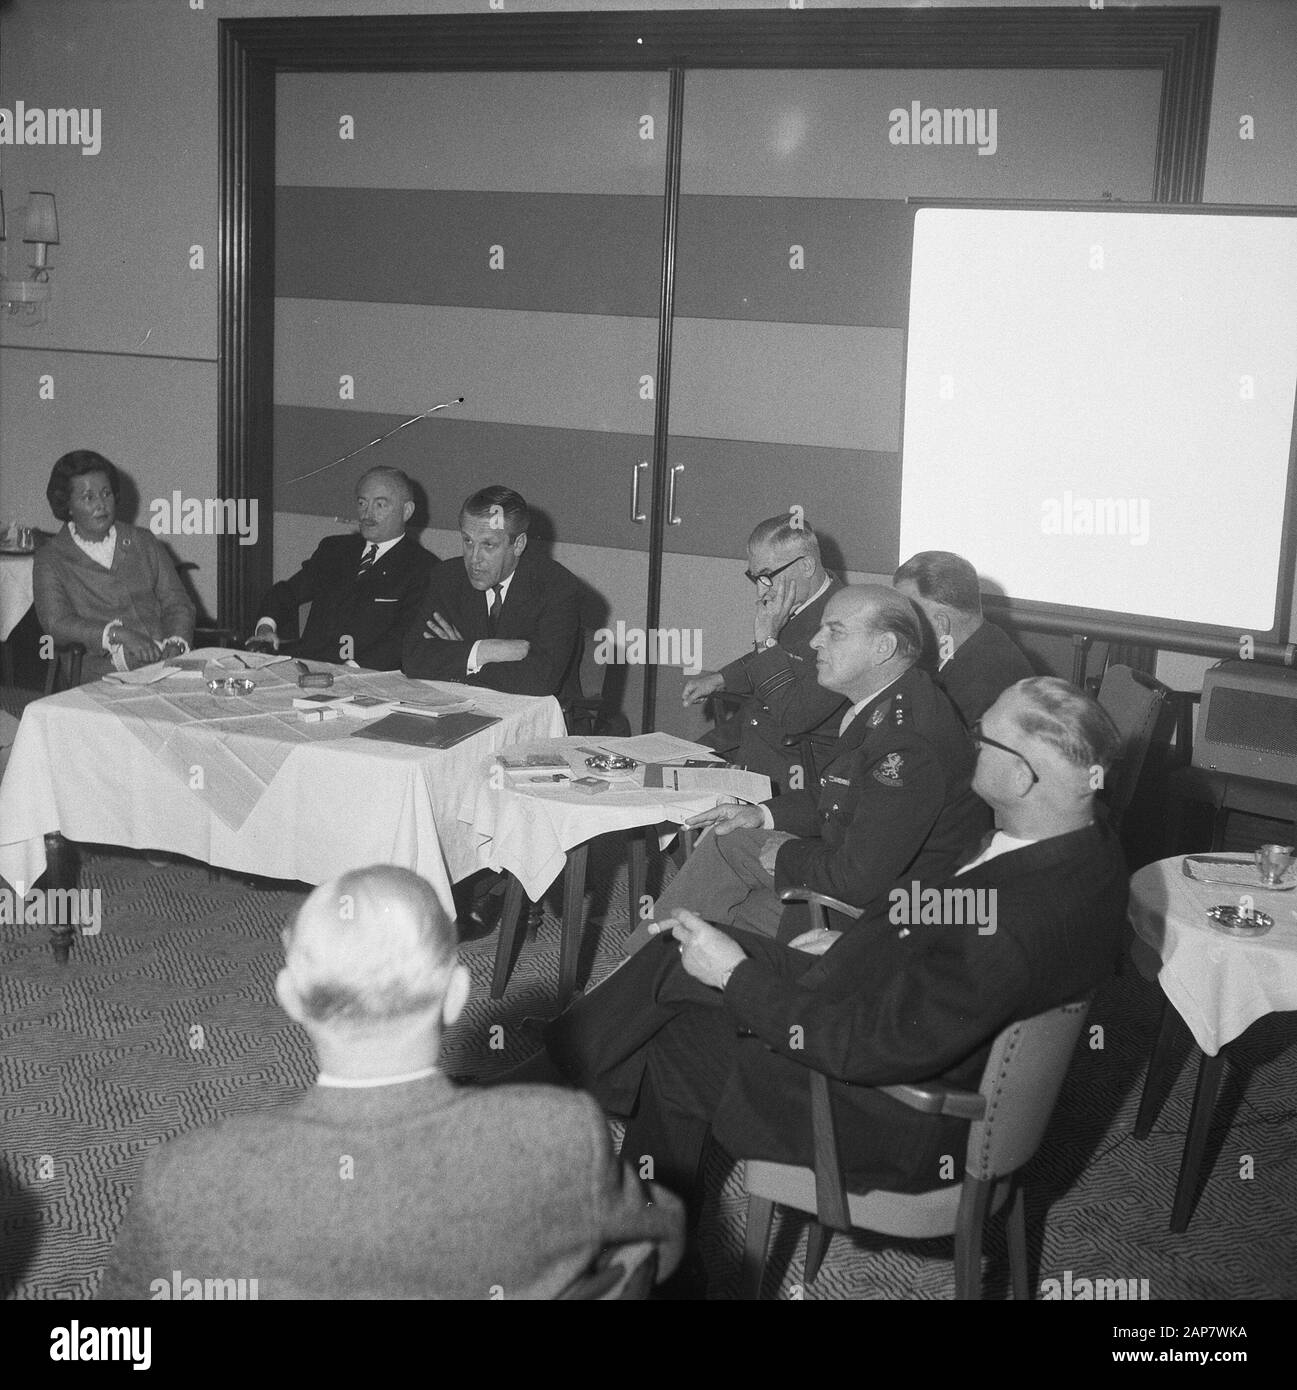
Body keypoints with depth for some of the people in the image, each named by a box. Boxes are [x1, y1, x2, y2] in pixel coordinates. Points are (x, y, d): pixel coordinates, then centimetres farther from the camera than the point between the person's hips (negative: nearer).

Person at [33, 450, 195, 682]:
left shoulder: (144, 542, 19)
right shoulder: (50, 560, 8)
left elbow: (176, 603, 15)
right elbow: (57, 623, -6)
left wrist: (176, 643, -7)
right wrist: (118, 634, -20)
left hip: (166, 663, 4)